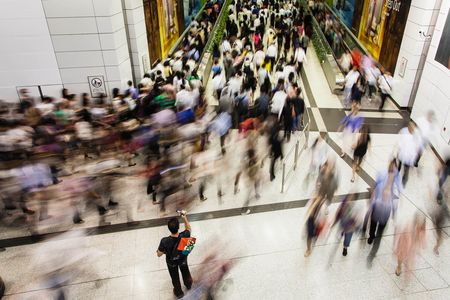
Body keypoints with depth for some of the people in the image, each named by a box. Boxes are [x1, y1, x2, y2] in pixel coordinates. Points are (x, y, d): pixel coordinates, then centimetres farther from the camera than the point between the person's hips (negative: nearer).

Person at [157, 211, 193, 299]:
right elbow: (188, 229, -12)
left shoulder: (164, 241, -42)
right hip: (183, 259, 1)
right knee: (185, 272, 35)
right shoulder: (184, 236, -38)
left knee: (175, 277, 29)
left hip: (171, 262, -1)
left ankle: (179, 292, 56)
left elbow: (159, 254, -22)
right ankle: (188, 284, 65)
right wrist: (185, 217, -14)